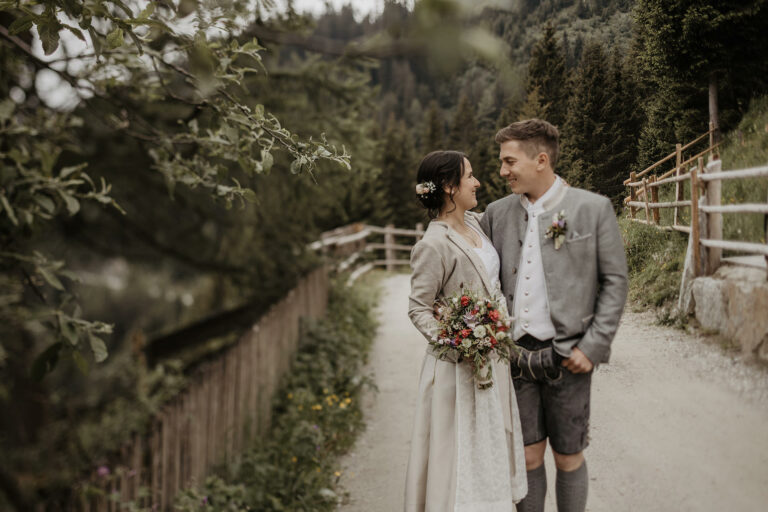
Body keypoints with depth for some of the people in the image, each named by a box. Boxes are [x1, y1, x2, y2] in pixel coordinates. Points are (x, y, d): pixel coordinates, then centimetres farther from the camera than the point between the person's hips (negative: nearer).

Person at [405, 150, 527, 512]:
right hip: (460, 362, -8)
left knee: (490, 445, 18)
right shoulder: (433, 245, -20)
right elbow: (418, 308, -15)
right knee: (462, 450, 2)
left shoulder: (474, 221, 5)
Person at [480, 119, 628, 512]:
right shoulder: (497, 213, 7)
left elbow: (615, 280, -2)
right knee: (527, 458, 9)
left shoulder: (593, 208, -3)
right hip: (514, 355, 3)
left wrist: (593, 346, -9)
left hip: (565, 356, -2)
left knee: (568, 458, 9)